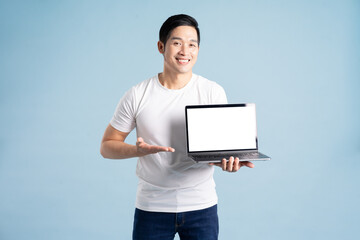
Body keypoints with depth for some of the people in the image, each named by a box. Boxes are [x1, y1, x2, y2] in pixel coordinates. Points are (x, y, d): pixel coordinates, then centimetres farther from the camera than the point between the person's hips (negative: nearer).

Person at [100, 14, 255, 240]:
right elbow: (107, 146, 0)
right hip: (152, 207, 0)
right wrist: (138, 150, -20)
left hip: (201, 206, 1)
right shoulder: (137, 96, -4)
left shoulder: (213, 92, -3)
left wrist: (227, 160, -27)